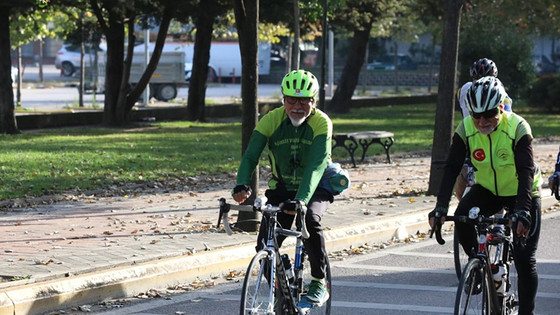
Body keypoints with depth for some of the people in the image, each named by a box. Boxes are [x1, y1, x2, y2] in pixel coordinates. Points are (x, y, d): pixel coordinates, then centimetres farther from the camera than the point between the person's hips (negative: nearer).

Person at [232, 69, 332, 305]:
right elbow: (250, 156, -23)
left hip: (315, 189, -3)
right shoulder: (271, 120, -14)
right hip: (282, 190, 3)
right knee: (265, 248, -12)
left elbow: (316, 166, -34)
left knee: (310, 220, -35)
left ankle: (319, 284, -17)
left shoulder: (321, 123, -21)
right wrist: (242, 185, -44)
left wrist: (301, 199, -50)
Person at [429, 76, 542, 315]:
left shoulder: (518, 128, -27)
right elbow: (452, 168, -21)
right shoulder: (466, 129, -18)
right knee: (462, 220, -28)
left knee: (524, 260, -9)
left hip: (520, 193, -3)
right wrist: (441, 207, -34)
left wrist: (522, 211, -47)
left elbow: (526, 172, -34)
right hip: (487, 190, 3)